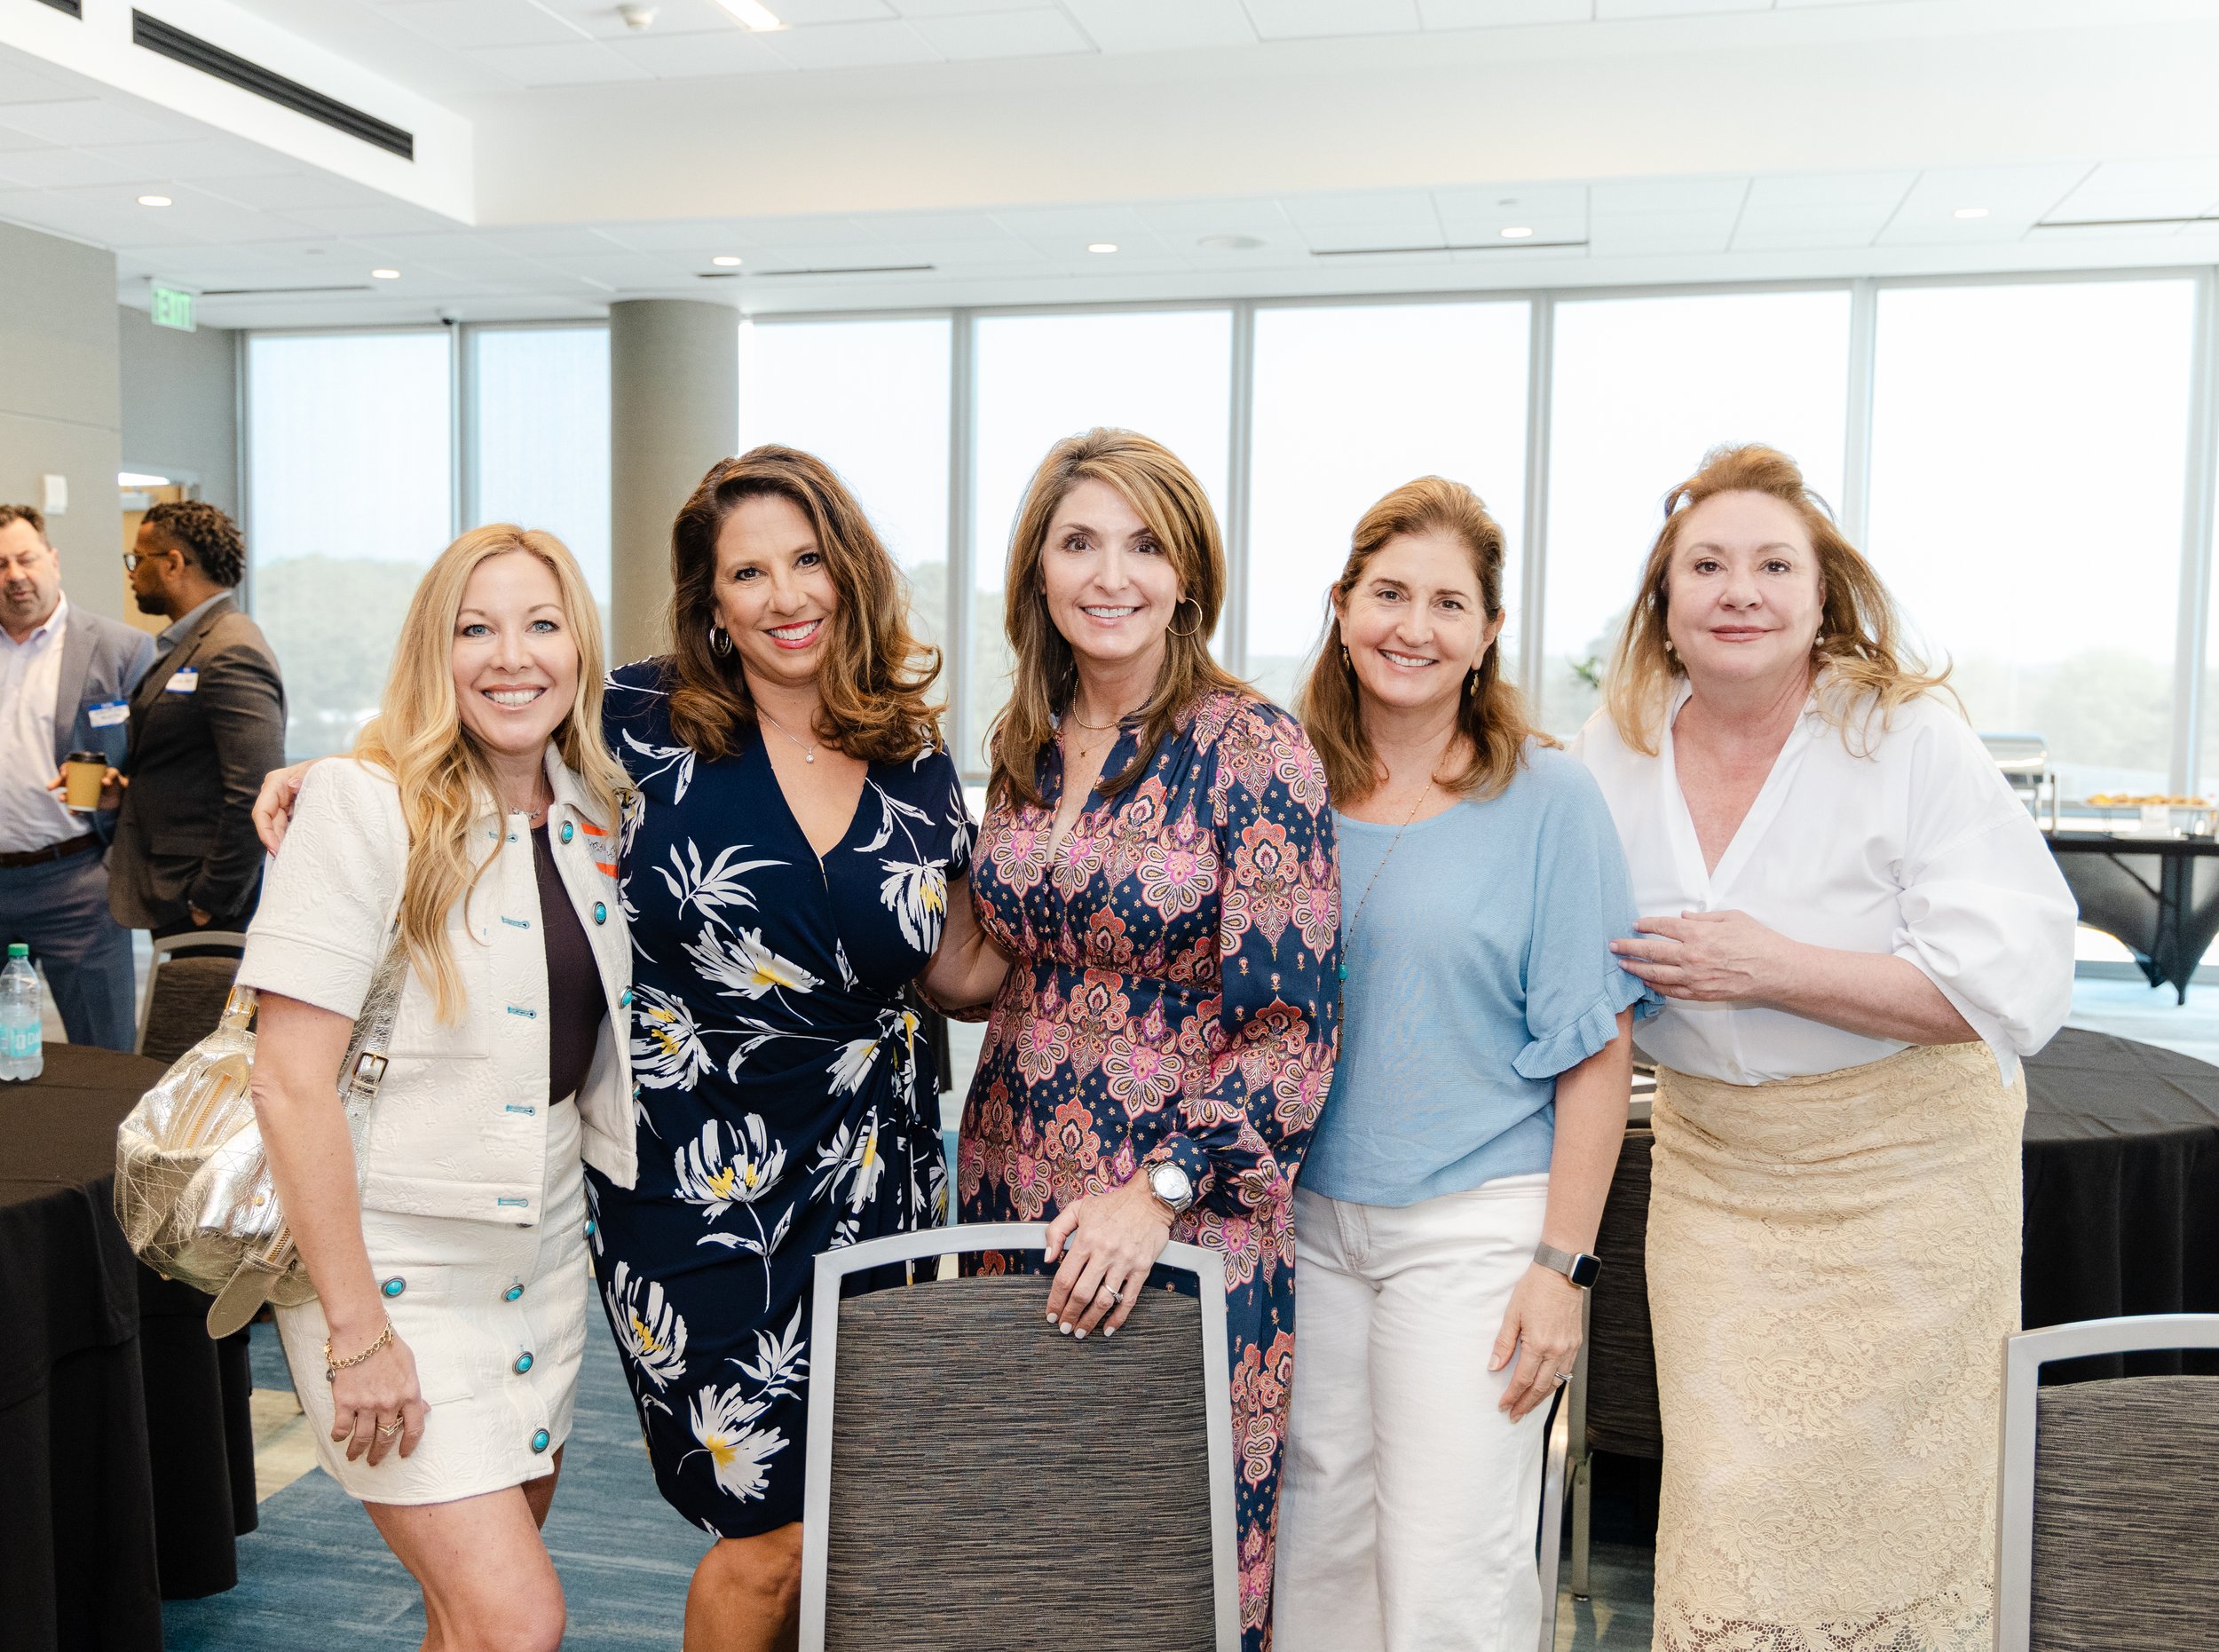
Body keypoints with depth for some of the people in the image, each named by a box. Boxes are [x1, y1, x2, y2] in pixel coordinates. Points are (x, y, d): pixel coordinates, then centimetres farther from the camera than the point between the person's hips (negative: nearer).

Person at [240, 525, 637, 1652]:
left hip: (542, 1250, 6)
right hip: (393, 1261, -6)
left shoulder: (590, 813, 4)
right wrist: (358, 1333, -18)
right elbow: (289, 1085, -18)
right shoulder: (367, 806, -15)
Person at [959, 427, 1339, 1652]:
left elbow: (1291, 1026, -13)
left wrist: (1157, 1192, -19)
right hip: (1014, 1190, 5)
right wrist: (986, 1168, 13)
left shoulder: (1252, 750, -11)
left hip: (1188, 1210, -5)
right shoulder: (1025, 748, 6)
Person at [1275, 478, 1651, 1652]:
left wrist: (1562, 1263, -11)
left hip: (1474, 1224, -4)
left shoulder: (1547, 797, -6)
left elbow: (1597, 1049, -7)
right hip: (1307, 1214, 4)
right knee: (1315, 1547, 14)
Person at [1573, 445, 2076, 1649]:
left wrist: (1773, 969, -23)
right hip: (1713, 1174, 3)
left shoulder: (1909, 738, -12)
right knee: (1727, 1505, 6)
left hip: (1903, 1173, -3)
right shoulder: (1616, 750, 0)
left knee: (1886, 1513, 5)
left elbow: (2014, 983, -19)